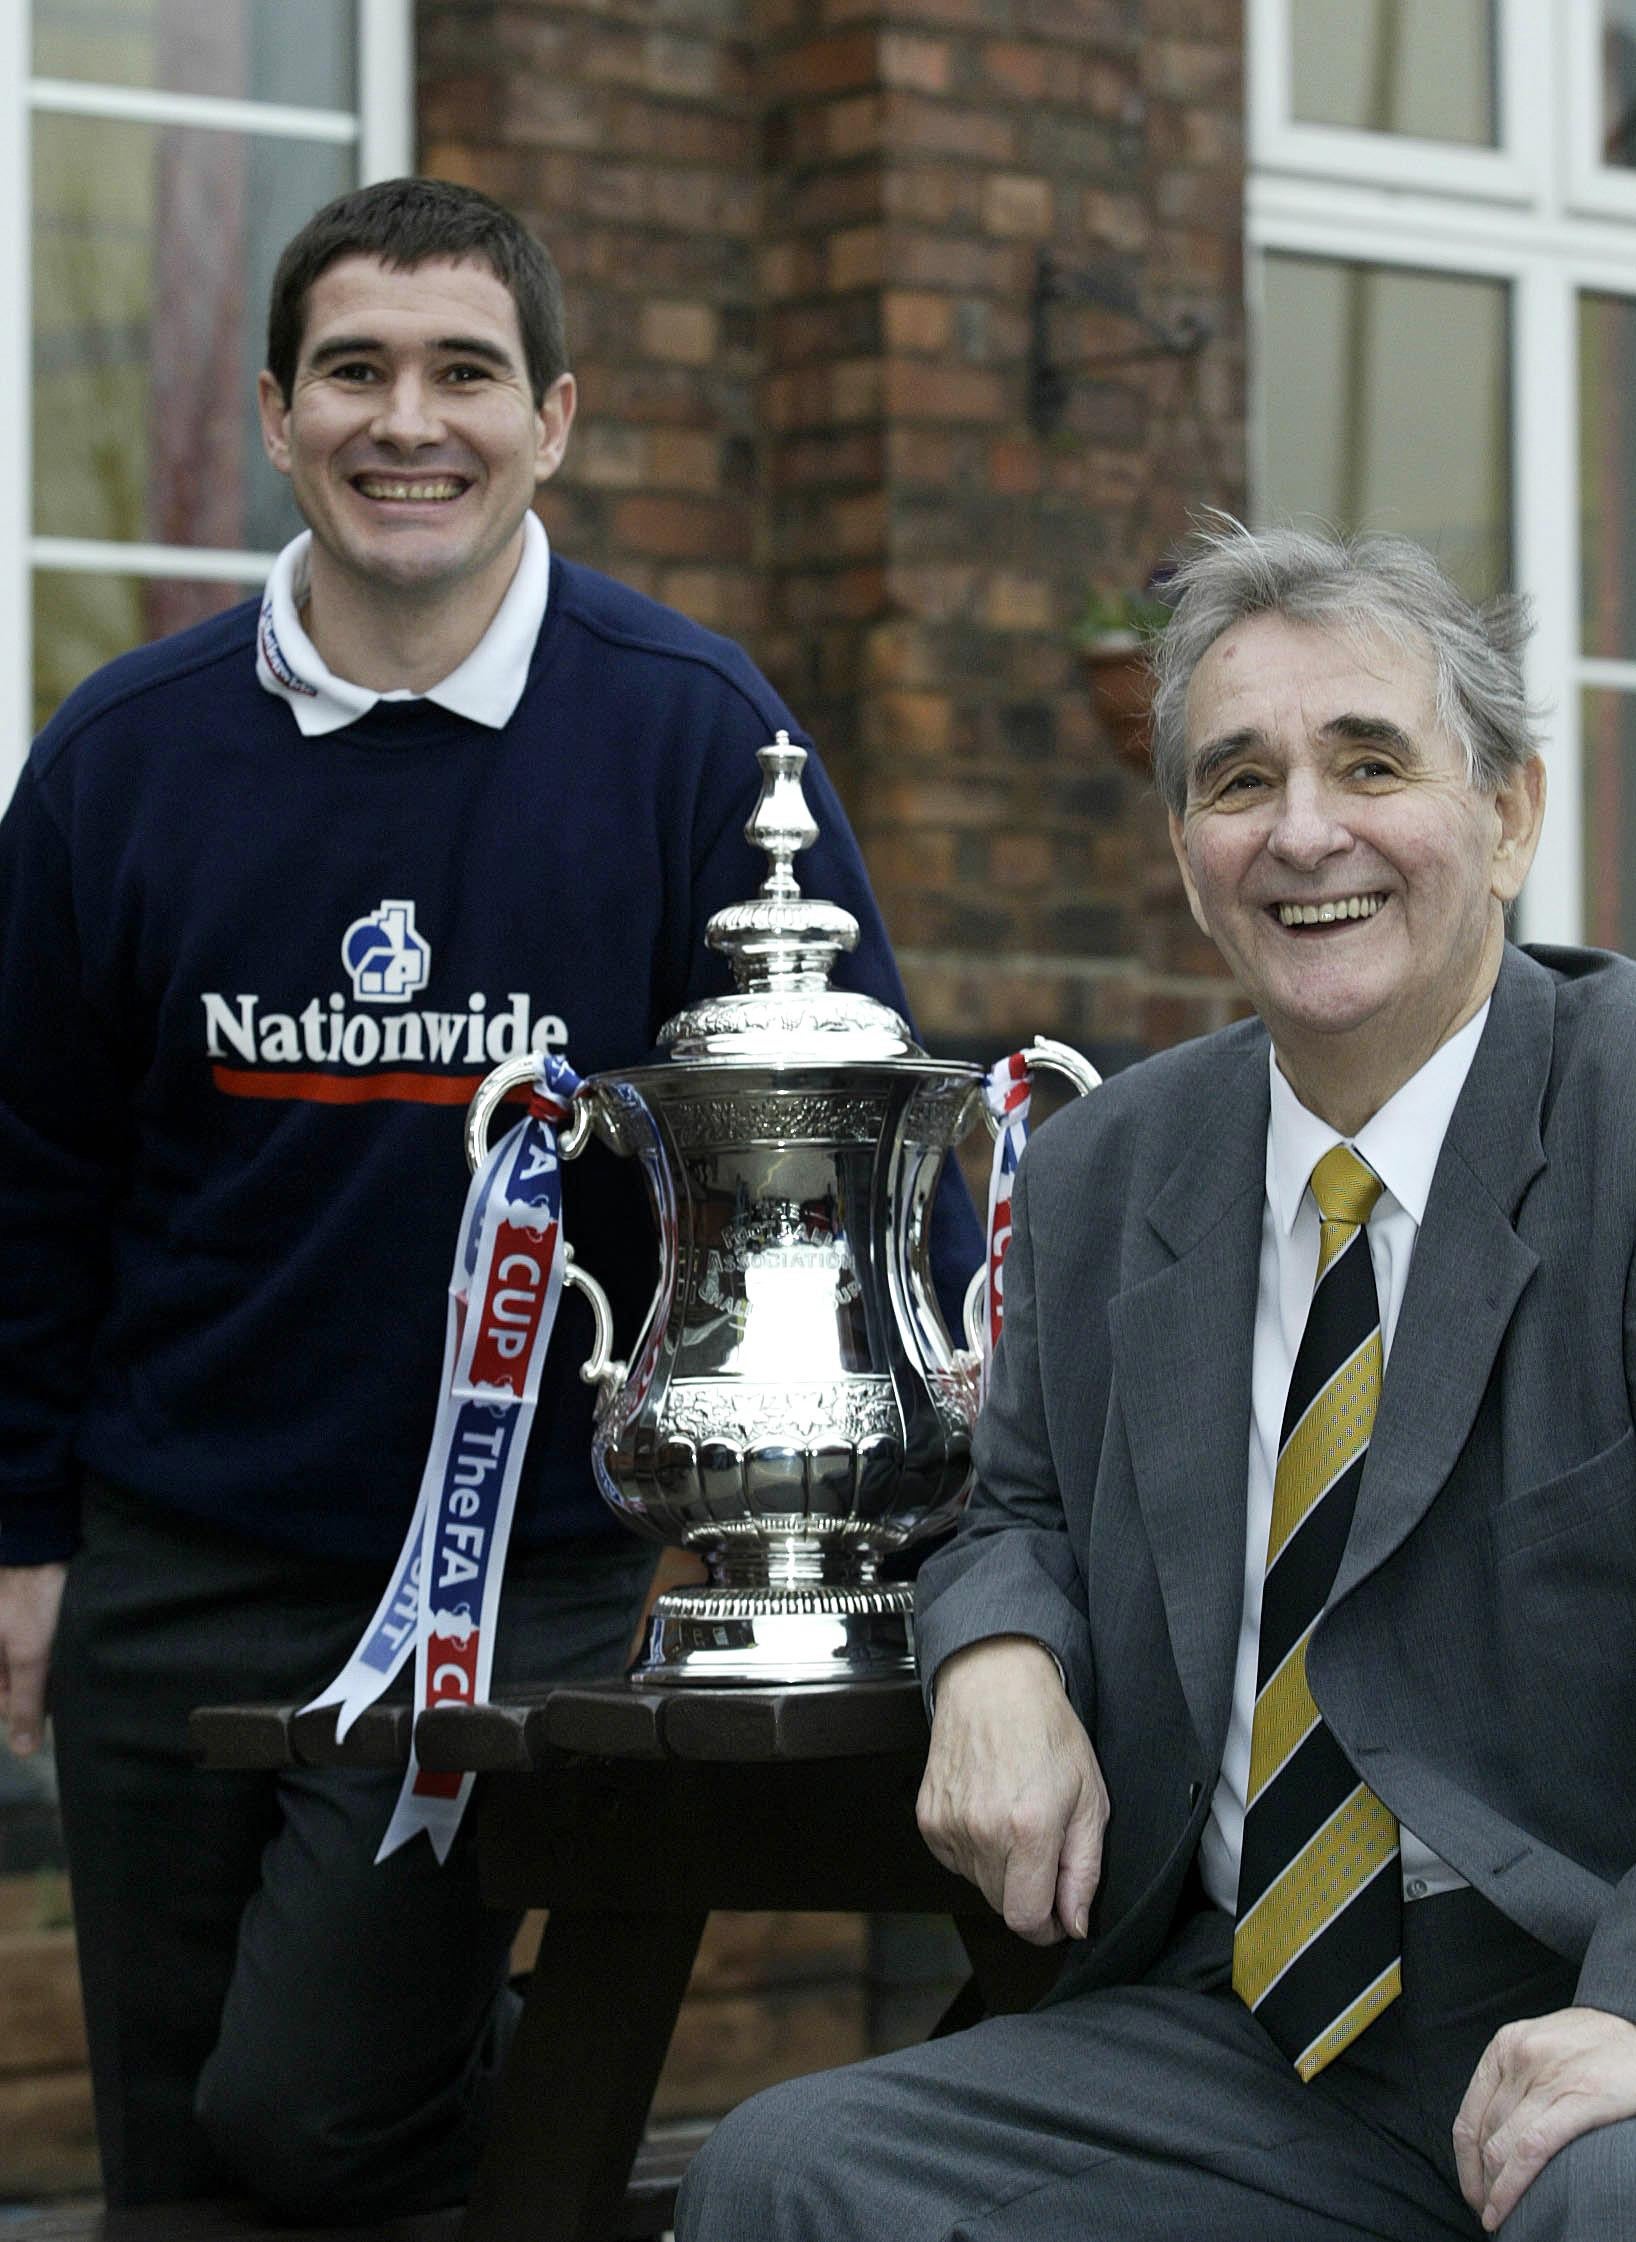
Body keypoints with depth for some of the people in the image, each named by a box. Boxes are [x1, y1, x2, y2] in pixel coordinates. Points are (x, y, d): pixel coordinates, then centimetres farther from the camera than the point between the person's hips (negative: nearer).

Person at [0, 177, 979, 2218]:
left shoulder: (689, 736, -7)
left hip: (519, 1570, -3)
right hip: (175, 1571, 3)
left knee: (315, 2121, -11)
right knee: (175, 2162, 8)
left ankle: (540, 2080, 17)